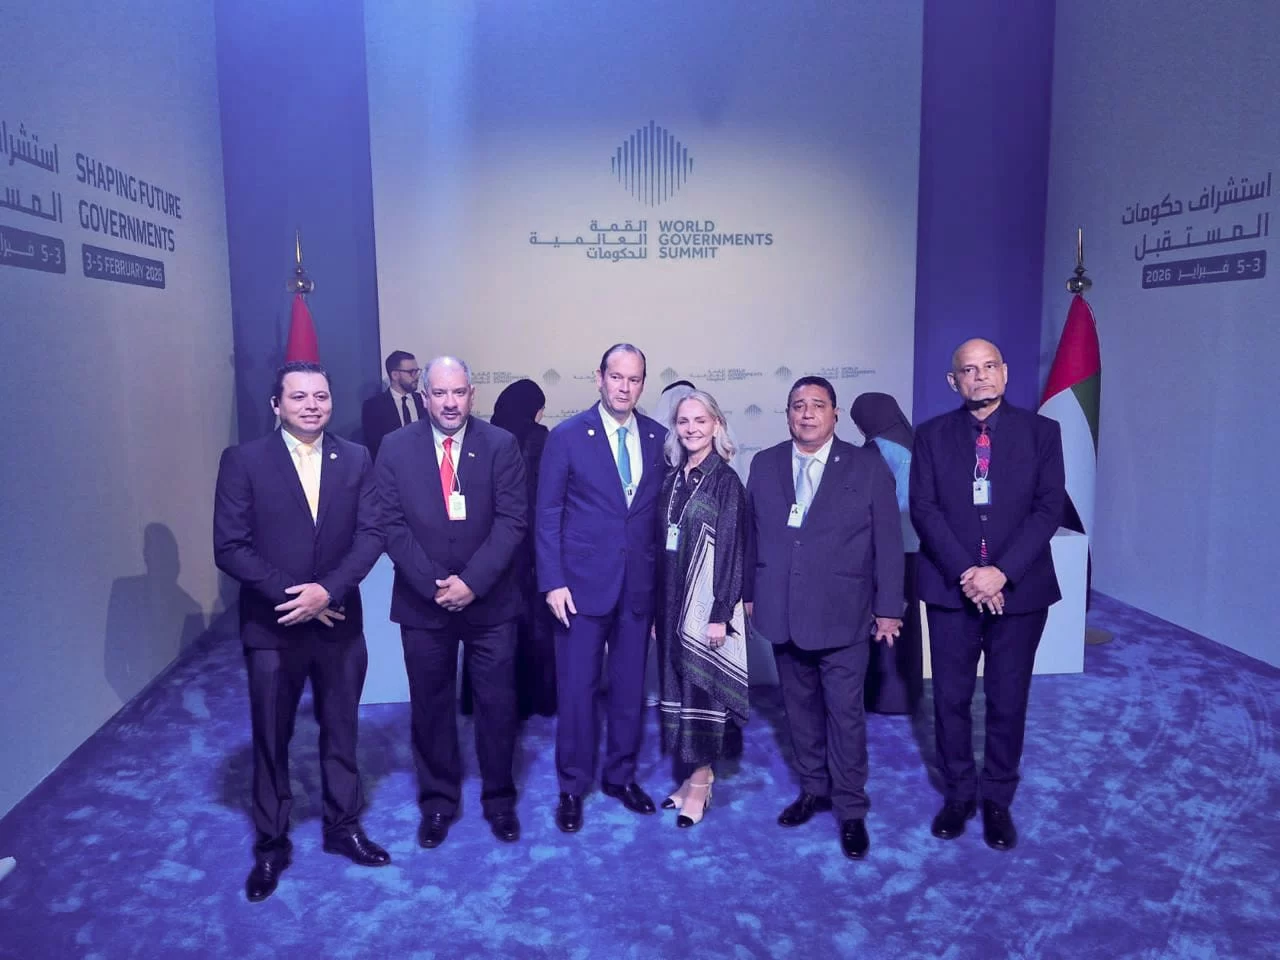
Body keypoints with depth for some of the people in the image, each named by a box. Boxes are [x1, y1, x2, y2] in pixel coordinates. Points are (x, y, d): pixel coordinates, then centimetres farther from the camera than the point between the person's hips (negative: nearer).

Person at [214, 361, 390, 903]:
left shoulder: (356, 459, 1)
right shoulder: (243, 461, -6)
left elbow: (371, 534, -5)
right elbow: (230, 548, -11)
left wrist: (328, 589, -18)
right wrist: (292, 595, -16)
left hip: (340, 622, 2)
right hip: (271, 627, -2)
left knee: (340, 731, 15)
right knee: (271, 740, 11)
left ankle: (343, 826, 33)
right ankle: (271, 844, 29)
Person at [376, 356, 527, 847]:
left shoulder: (501, 445, -3)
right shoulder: (395, 447, -1)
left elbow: (512, 520, -8)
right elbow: (391, 525, -4)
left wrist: (472, 581, -16)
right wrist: (433, 584, -13)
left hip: (490, 599, 0)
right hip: (422, 601, 1)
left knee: (497, 703, 9)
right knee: (430, 706, 12)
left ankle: (499, 798, 27)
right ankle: (438, 800, 29)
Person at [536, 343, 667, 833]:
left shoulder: (658, 438, 4)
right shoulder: (567, 436, -5)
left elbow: (663, 512, 7)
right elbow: (548, 515, -5)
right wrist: (552, 582, -10)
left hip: (640, 585, 3)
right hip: (583, 582, -3)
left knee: (630, 687, 13)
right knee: (577, 688, 5)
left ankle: (621, 775, 31)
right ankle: (572, 786, 22)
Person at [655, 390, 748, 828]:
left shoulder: (725, 481, -8)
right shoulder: (672, 479, 9)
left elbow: (731, 550, -11)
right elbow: (662, 545, 10)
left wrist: (721, 613, -16)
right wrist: (657, 608, 10)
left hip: (706, 601, -6)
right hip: (671, 599, 6)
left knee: (701, 686, 0)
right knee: (677, 684, 11)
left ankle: (700, 782, 13)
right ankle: (694, 773, 24)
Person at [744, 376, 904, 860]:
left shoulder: (868, 467, -4)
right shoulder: (764, 465, 5)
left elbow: (888, 541, -3)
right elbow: (751, 533, 9)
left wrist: (888, 609, -4)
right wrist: (749, 593, 8)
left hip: (842, 616, -3)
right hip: (782, 613, 3)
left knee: (845, 713, 3)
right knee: (800, 707, 14)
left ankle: (851, 809, 18)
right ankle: (813, 789, 32)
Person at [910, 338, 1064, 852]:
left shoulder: (1041, 432, 1)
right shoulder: (932, 435, 3)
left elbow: (1049, 508, -6)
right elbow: (923, 508, -4)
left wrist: (1001, 572, -16)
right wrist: (965, 572, -16)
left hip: (1019, 589, 0)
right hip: (951, 589, 1)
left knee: (1008, 702, 9)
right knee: (951, 698, 9)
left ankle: (997, 800, 27)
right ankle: (959, 794, 27)